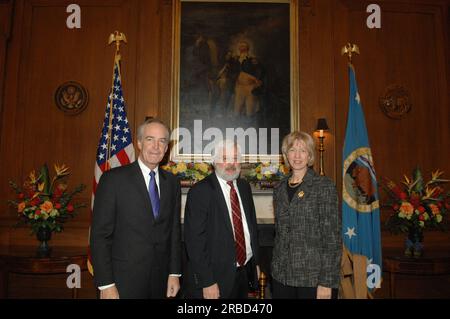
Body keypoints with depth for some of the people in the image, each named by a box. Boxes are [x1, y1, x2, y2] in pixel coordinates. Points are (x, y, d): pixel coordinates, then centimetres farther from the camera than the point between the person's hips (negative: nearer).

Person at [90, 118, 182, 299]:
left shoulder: (172, 182, 4)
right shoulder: (113, 179, -9)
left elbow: (174, 230, 8)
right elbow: (100, 235, -9)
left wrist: (174, 273, 4)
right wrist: (106, 285, -12)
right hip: (123, 283, -4)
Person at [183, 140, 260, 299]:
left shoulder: (244, 187, 6)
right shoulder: (200, 191, -15)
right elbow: (194, 240, -18)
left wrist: (255, 261, 13)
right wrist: (207, 282, -19)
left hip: (244, 273, 6)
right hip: (215, 277, -6)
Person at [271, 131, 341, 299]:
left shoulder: (324, 186, -7)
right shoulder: (280, 189, 7)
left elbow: (332, 235, -10)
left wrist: (327, 282, -14)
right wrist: (275, 268, 10)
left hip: (314, 277, -4)